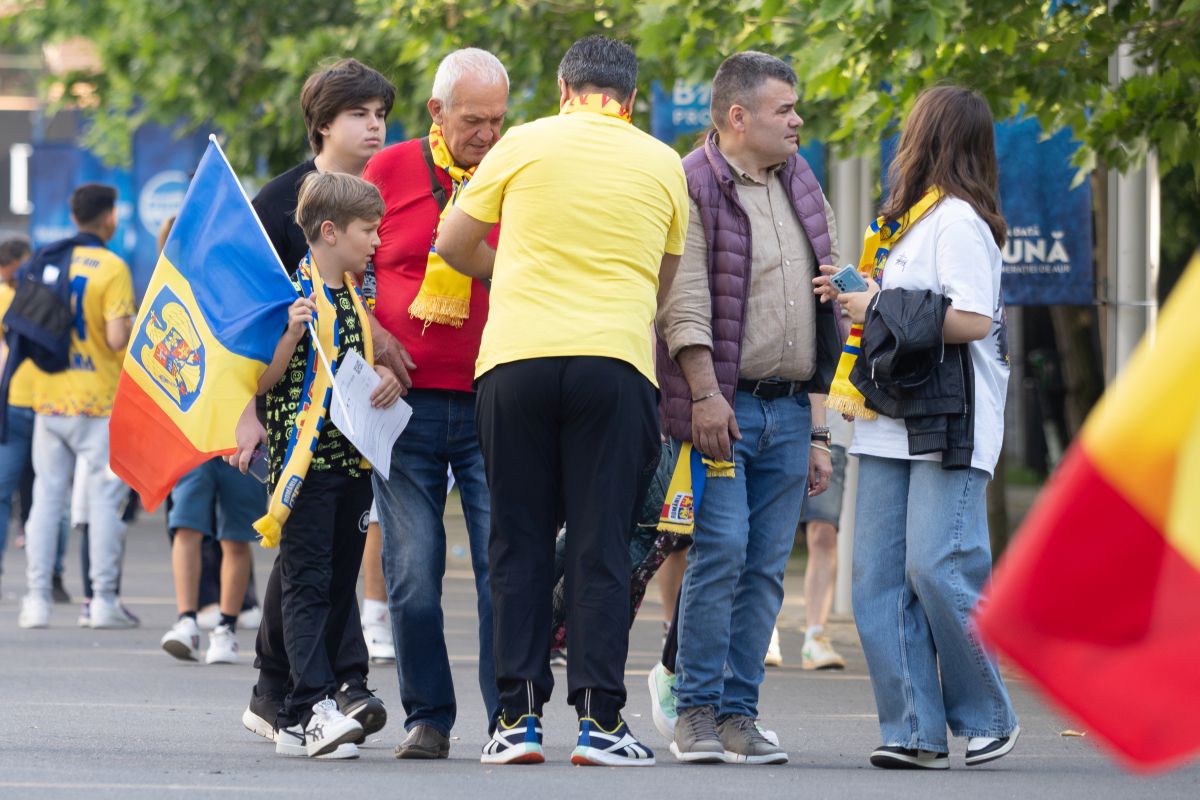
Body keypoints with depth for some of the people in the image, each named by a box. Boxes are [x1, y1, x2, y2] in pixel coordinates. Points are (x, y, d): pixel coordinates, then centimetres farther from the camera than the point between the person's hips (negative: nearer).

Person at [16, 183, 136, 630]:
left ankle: (37, 598, 6)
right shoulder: (112, 268, -10)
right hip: (99, 401, -5)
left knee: (47, 497, 9)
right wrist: (134, 325, 3)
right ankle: (103, 601, 0)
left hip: (49, 399, 5)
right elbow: (117, 339, -18)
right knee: (104, 498, 2)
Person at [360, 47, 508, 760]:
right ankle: (428, 718, 12)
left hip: (493, 404, 0)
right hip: (405, 402, 1)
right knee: (412, 573, 1)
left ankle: (511, 719, -1)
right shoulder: (390, 172, 5)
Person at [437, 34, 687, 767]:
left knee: (521, 545, 6)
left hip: (516, 360, 0)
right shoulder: (663, 165, 10)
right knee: (602, 547, 2)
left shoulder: (525, 144, 6)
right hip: (617, 360, 0)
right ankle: (599, 719, -3)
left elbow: (454, 246, 12)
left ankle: (519, 716, 3)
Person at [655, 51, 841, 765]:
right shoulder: (693, 188, -5)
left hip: (789, 411, 6)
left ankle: (740, 714, 6)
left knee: (767, 566, 3)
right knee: (722, 551, -13)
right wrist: (704, 392, -21)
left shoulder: (802, 190, 18)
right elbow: (684, 300, -13)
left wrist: (817, 426, 18)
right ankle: (697, 713, -6)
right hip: (725, 405, -6)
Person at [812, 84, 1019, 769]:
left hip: (950, 429, -9)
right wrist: (853, 296, 12)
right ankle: (915, 731, -2)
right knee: (880, 578, 0)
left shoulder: (957, 219, -8)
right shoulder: (910, 220, 20)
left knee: (938, 569, -13)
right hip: (893, 427, 9)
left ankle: (987, 717, 2)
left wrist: (880, 312, -11)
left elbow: (973, 320, -18)